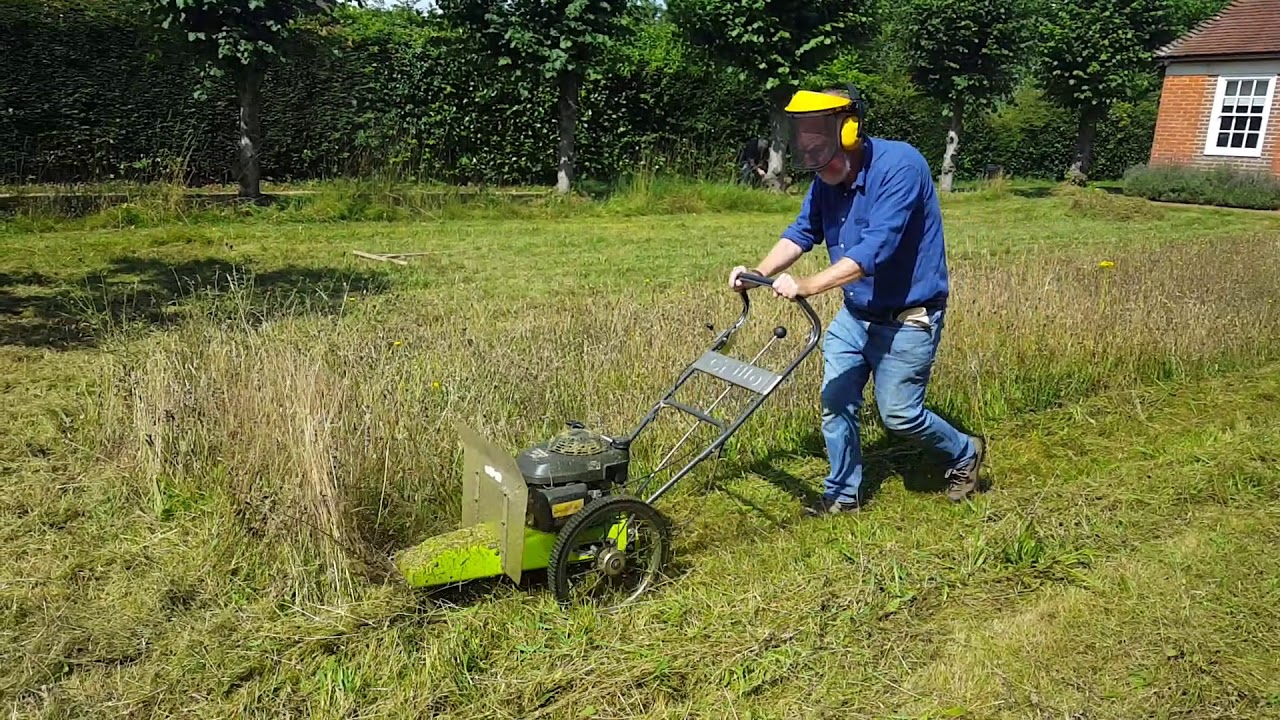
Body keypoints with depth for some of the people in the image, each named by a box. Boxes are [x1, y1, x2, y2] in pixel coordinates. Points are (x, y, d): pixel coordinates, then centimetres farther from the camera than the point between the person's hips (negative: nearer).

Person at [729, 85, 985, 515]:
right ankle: (844, 494, 22)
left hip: (907, 316, -7)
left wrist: (807, 286, -38)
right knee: (836, 401, 5)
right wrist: (759, 273, -15)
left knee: (898, 414, 1)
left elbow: (875, 248, -33)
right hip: (855, 314, 7)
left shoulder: (899, 166, -25)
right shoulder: (827, 180, -1)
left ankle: (965, 455, 29)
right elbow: (802, 233, 2)